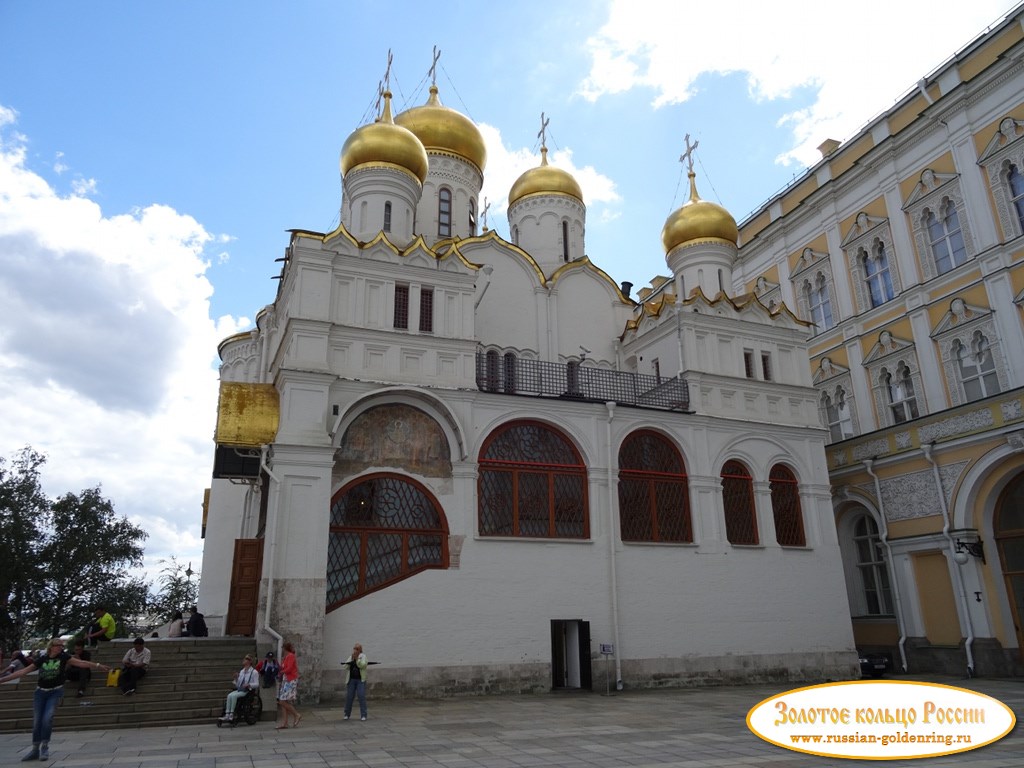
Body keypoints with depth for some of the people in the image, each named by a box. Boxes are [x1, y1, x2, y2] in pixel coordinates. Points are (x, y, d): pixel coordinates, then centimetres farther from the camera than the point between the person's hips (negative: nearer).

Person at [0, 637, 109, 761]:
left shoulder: (64, 657, -6)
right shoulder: (42, 659, -2)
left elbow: (81, 663, -15)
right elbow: (23, 671, 3)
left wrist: (98, 665, -26)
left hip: (55, 692, -2)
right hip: (40, 692, 2)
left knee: (47, 718, -15)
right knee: (36, 721, 3)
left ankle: (45, 747, 2)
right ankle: (35, 750, 17)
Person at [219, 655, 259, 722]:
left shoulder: (254, 672, -3)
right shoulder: (241, 671, 16)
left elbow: (257, 684, -7)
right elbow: (237, 685, 18)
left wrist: (249, 684, -22)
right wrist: (236, 679, 0)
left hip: (248, 691, -6)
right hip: (239, 690, 6)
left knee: (234, 696, -29)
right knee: (229, 695, -23)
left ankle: (231, 714, -23)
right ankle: (227, 715, -27)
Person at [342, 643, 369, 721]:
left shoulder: (363, 656, -1)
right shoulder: (350, 657, 11)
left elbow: (362, 665, -17)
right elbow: (346, 667, 0)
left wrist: (357, 658, -22)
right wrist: (351, 659, -11)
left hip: (360, 680, -3)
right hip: (351, 680, 3)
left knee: (362, 696, -11)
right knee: (349, 697, 2)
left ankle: (363, 715, -6)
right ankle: (347, 714, 19)